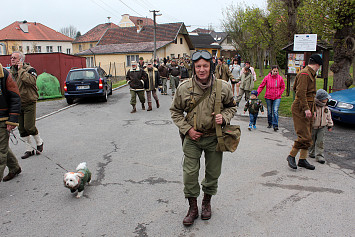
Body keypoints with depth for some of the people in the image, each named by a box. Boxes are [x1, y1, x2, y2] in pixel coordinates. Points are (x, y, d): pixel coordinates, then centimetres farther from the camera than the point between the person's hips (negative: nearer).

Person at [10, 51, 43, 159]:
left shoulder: (29, 69, -8)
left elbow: (31, 81, -29)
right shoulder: (10, 71, 10)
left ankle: (39, 142, 20)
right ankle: (29, 149, 21)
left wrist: (21, 70, -21)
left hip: (29, 103, -6)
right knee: (21, 128, 8)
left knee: (29, 127, -8)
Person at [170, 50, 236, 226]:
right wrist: (187, 129, -7)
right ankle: (193, 208, 20)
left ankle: (206, 202, 37)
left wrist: (224, 117, -11)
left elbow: (231, 106, 10)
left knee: (213, 173, 12)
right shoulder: (184, 88, -8)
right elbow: (175, 111, 4)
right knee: (190, 173, -2)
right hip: (192, 137, -1)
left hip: (214, 137, 1)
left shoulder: (223, 87, -6)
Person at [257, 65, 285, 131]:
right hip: (268, 97, 1)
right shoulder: (267, 78, -5)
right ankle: (270, 123, 29)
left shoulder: (280, 78, -1)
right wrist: (257, 93, -8)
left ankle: (275, 125, -12)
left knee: (275, 111, -12)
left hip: (277, 97, -1)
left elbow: (282, 87, 12)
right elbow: (261, 86, 1)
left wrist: (279, 94, 1)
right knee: (269, 111, 11)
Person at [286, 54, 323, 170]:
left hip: (307, 109, 10)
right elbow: (301, 93, -21)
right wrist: (306, 108, -24)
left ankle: (302, 160, 18)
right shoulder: (304, 74, -13)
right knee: (304, 136, -11)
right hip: (300, 109, -10)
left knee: (308, 136, 11)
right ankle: (291, 156, 4)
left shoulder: (310, 74, 18)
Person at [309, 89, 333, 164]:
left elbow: (328, 116, 13)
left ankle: (319, 156, -3)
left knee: (320, 141, -5)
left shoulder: (325, 107, 2)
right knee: (312, 141, 10)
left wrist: (330, 125, 16)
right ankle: (312, 153, 32)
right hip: (313, 127, -3)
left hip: (322, 127, 4)